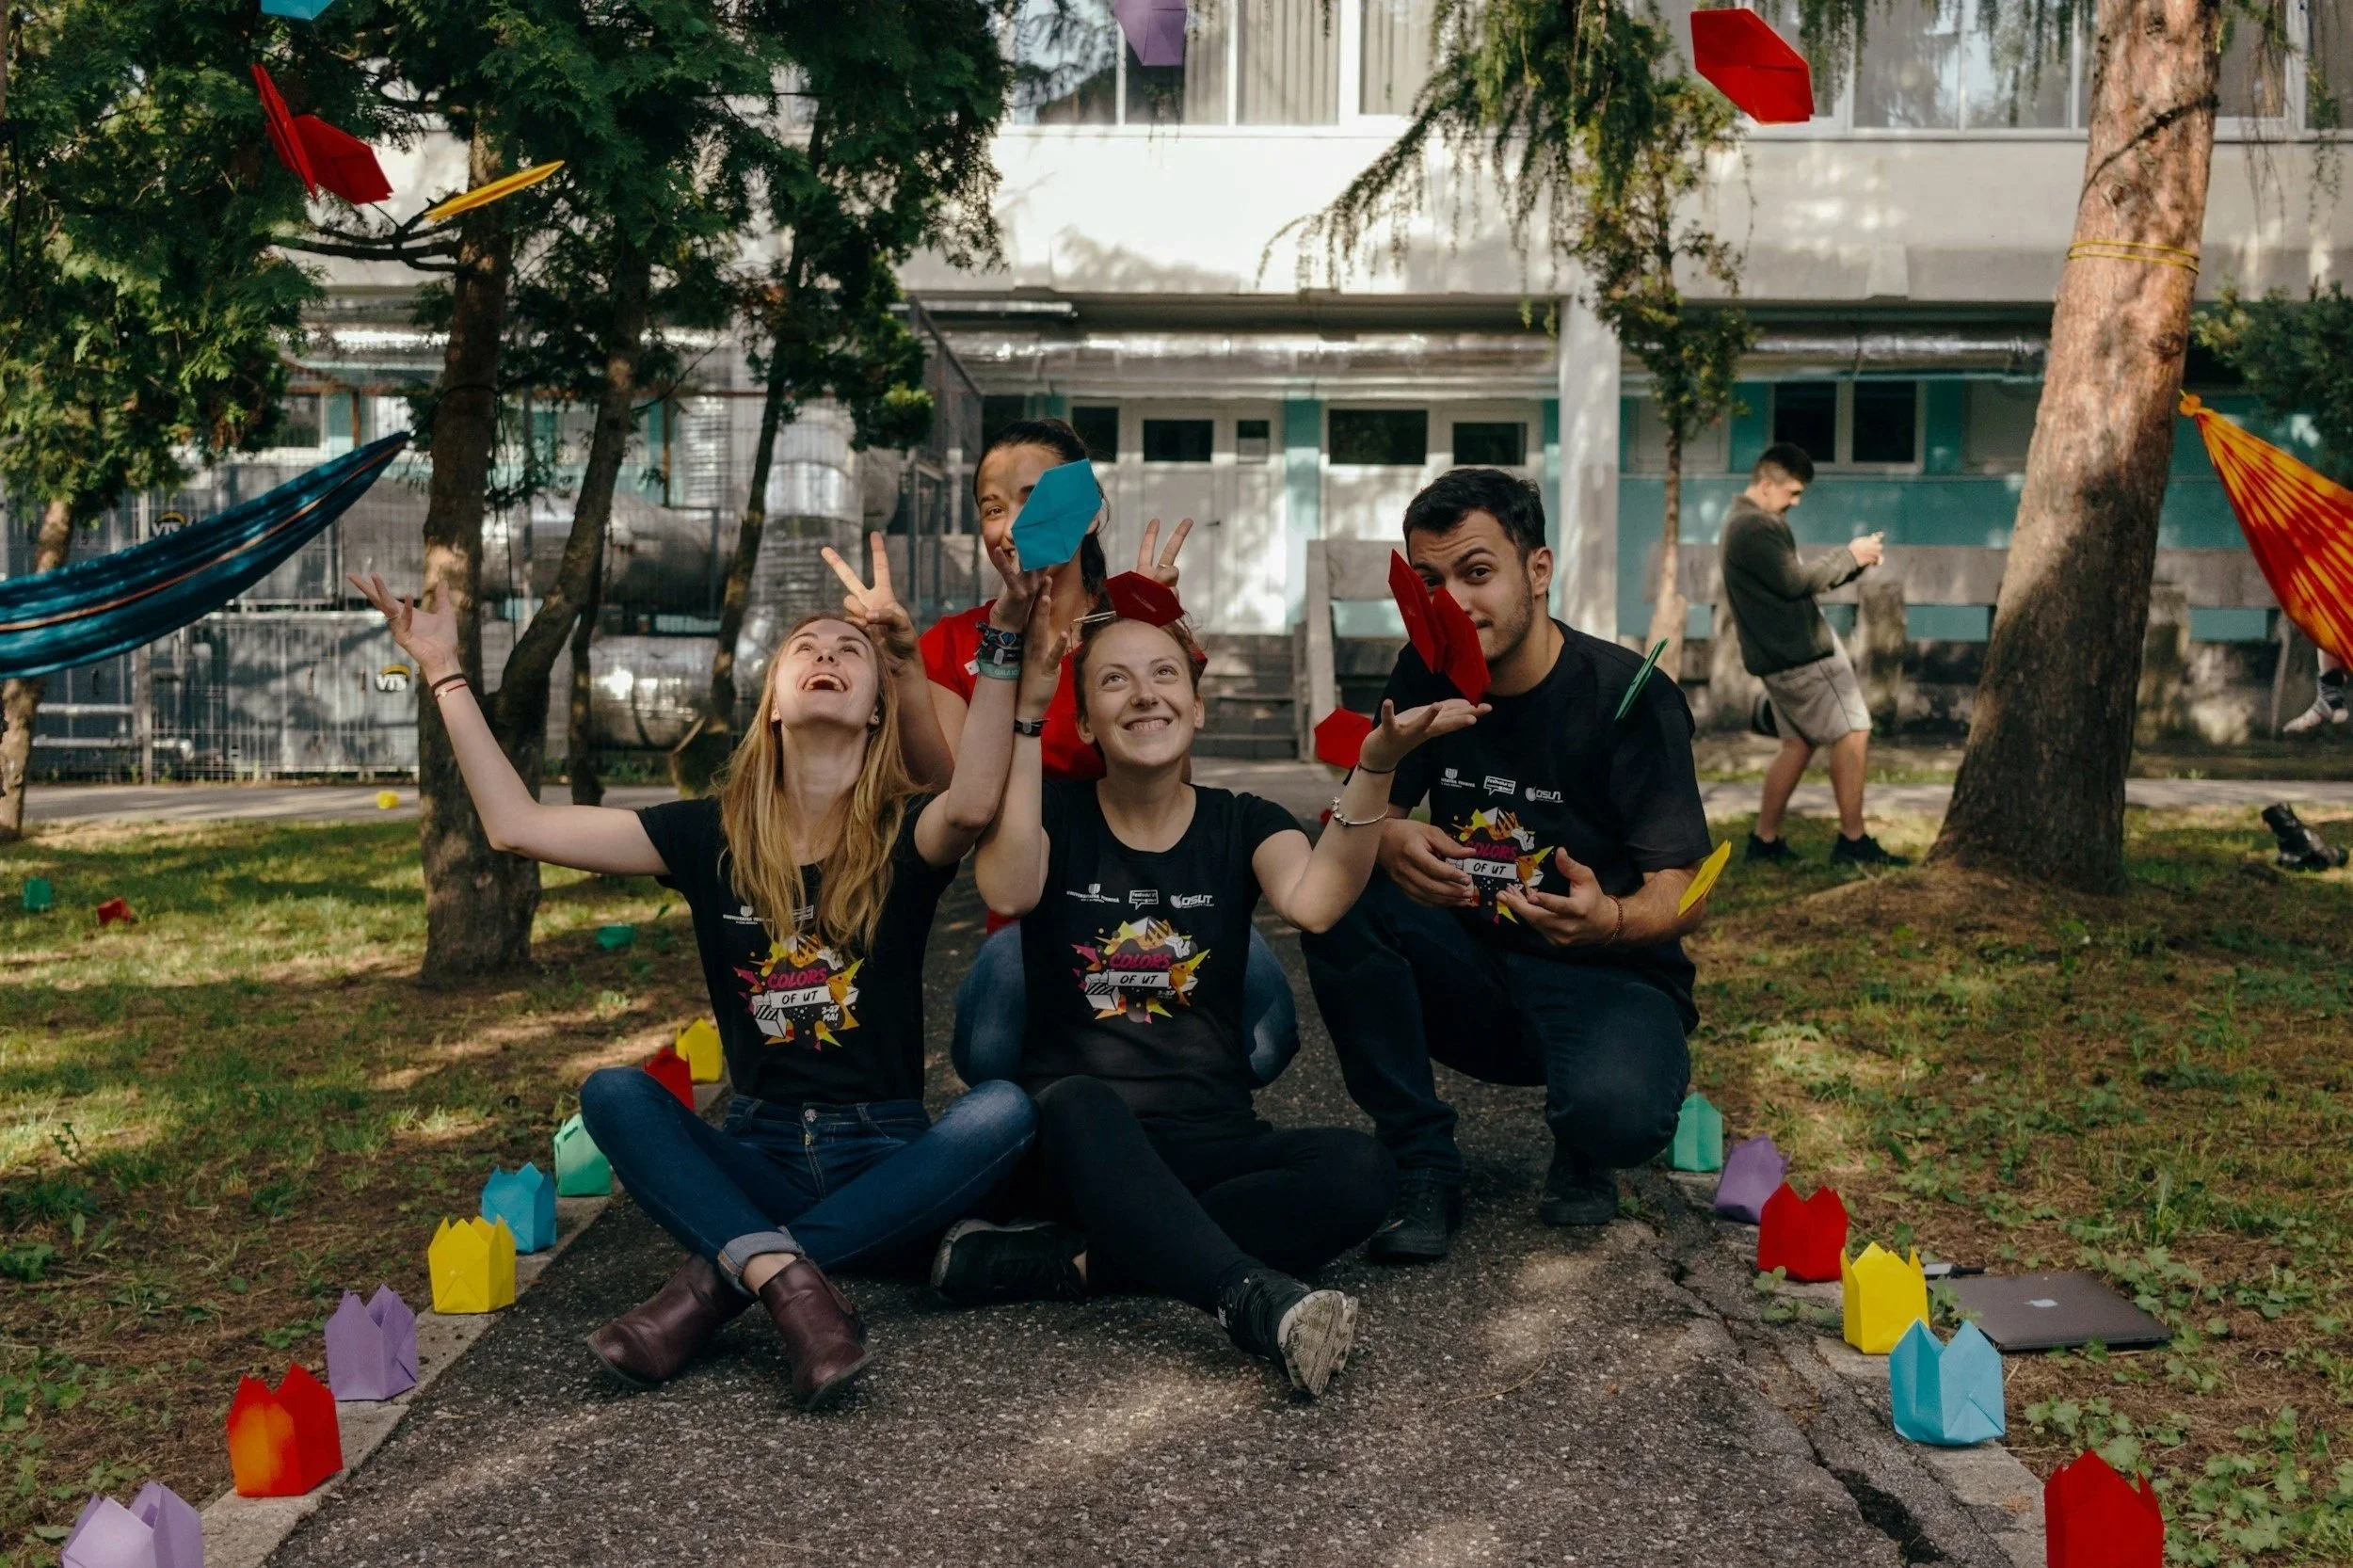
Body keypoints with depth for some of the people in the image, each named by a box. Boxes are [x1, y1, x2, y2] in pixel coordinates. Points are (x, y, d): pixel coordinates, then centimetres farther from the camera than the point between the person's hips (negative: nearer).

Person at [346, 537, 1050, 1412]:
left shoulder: (903, 834, -4)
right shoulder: (715, 835, 3)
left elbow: (974, 804, -30)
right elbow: (518, 826, -3)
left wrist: (1005, 637, -37)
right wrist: (444, 674, 0)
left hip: (889, 1159, -2)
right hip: (758, 1157, 2)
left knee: (1006, 1111, -30)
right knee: (613, 1092, -21)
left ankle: (724, 1278, -33)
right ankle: (790, 1283, -42)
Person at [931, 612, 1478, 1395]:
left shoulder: (1243, 824, 6)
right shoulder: (1056, 813, 4)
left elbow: (1313, 902, -18)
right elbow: (1009, 891, -22)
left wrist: (1373, 768, -33)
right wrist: (1025, 713, -21)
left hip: (1208, 1144, 2)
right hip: (1074, 1141, -2)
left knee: (1360, 1170, -27)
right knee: (1082, 1104, -37)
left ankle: (1050, 1260, -30)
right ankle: (1259, 1299, -51)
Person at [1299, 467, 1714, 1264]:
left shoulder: (1629, 695, -14)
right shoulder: (1426, 676, -1)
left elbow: (1683, 895, -17)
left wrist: (1609, 920, -41)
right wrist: (1390, 842, -28)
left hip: (1607, 979, -4)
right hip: (1473, 978, 4)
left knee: (1617, 1112, -37)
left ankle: (1582, 1148, 5)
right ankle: (1421, 1167, -11)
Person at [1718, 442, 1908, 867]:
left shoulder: (1743, 522, 17)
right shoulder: (1756, 527, -17)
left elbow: (1793, 578, 18)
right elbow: (1796, 582, -21)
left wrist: (1854, 562, 7)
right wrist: (1849, 556, -9)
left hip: (1780, 654, 11)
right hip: (1800, 654, -11)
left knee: (1798, 742, 13)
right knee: (1852, 733, -6)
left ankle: (1765, 839, 15)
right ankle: (1852, 841, -3)